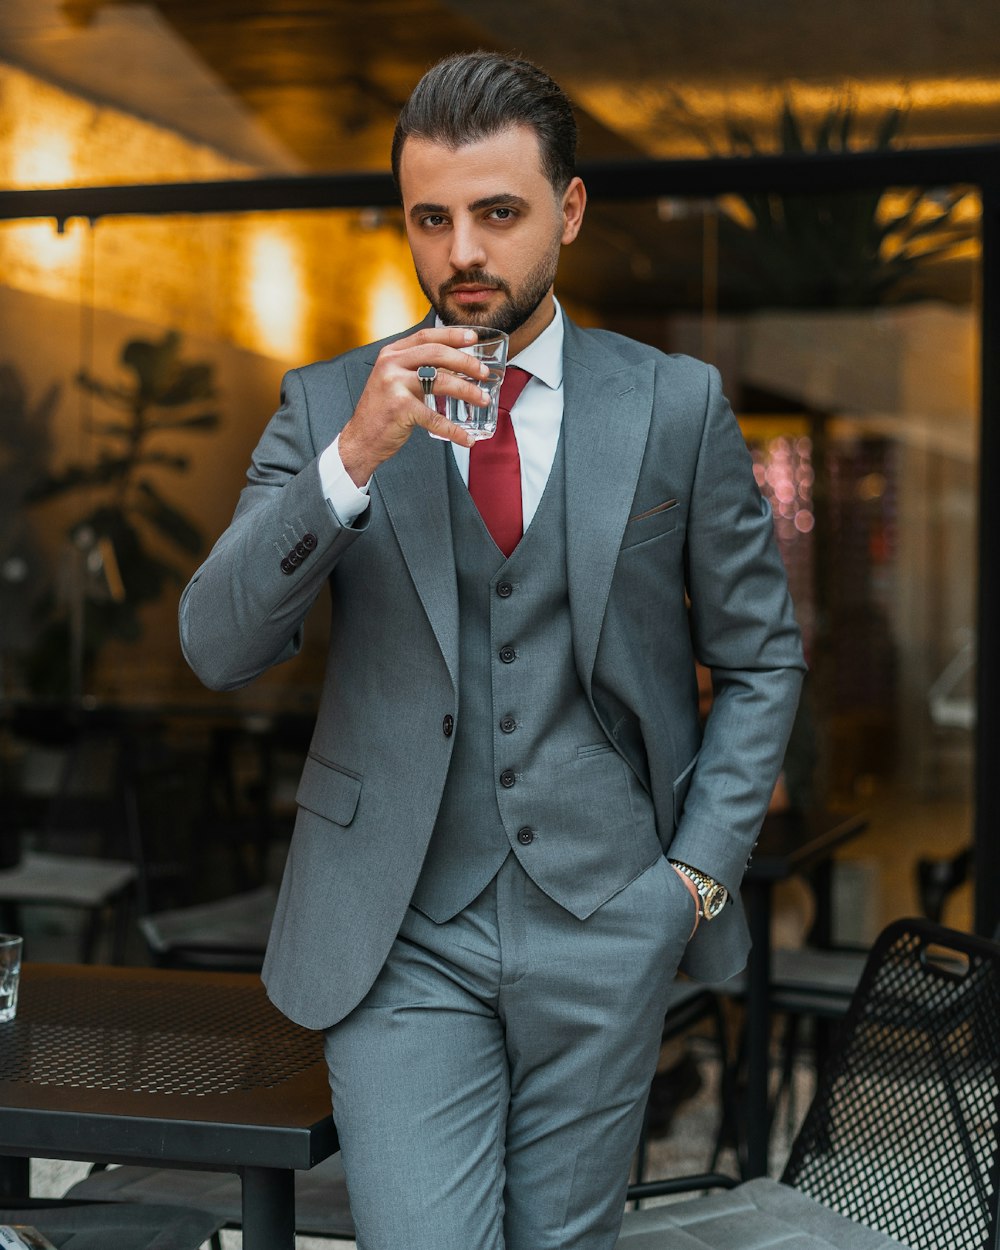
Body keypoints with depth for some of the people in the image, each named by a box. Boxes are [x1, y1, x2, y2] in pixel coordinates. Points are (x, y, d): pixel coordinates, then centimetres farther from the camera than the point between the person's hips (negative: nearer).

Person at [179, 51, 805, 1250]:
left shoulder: (676, 406, 1)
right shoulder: (327, 407, 1)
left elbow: (759, 658, 8)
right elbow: (217, 647, -8)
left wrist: (701, 870, -1)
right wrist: (353, 457, -20)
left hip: (605, 926, 1)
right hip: (399, 929, 0)